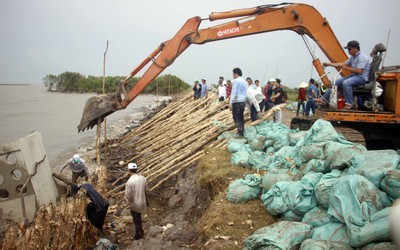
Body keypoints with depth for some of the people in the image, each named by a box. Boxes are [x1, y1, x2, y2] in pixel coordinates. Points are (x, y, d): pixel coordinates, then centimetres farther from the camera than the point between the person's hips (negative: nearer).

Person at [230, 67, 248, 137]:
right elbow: (245, 92, 16)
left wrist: (230, 103, -14)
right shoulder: (245, 81, 14)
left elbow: (233, 92, -14)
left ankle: (240, 132, -9)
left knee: (237, 118, -5)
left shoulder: (236, 81, -10)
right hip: (243, 101, 8)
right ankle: (242, 131, 19)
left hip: (236, 102, -8)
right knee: (241, 117, 14)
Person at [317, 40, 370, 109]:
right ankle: (325, 99, 4)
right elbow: (343, 64, 18)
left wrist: (347, 68, -12)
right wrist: (330, 64, 12)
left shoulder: (362, 57, -16)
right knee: (336, 82, 2)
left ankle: (350, 103, -25)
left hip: (361, 77, -10)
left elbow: (359, 71, -24)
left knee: (346, 83, -34)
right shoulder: (353, 57, 14)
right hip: (353, 76, 10)